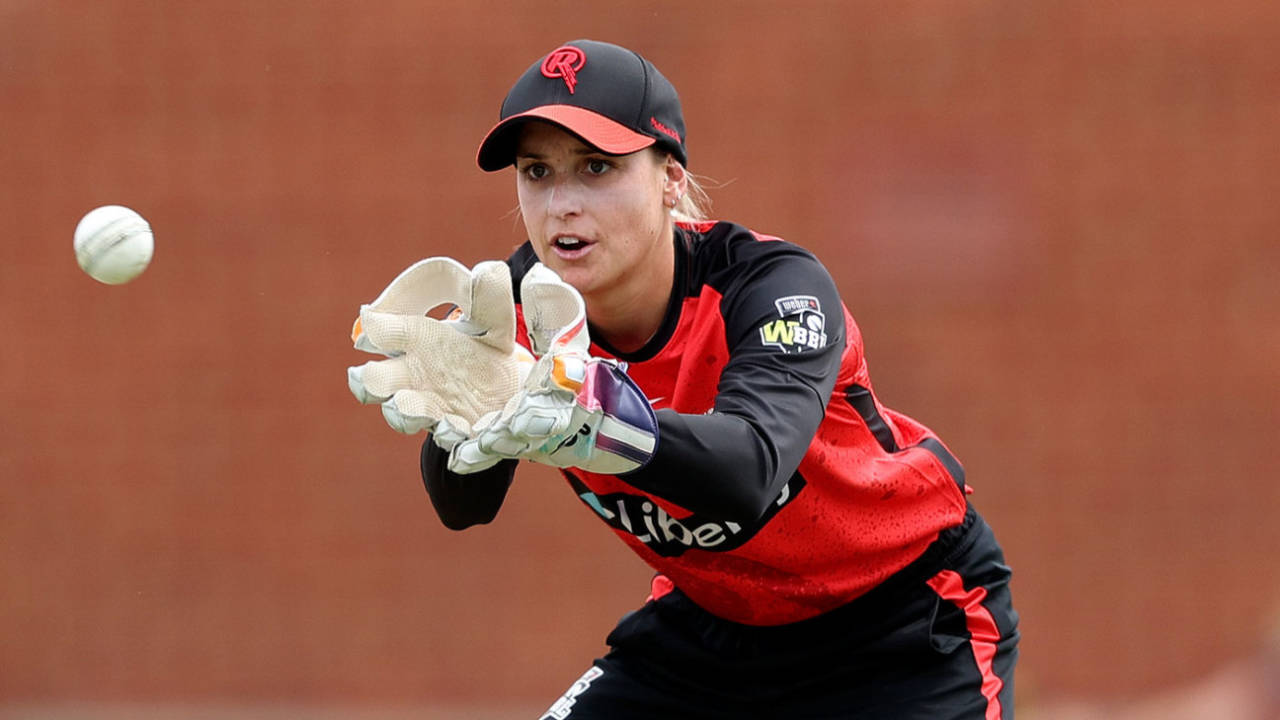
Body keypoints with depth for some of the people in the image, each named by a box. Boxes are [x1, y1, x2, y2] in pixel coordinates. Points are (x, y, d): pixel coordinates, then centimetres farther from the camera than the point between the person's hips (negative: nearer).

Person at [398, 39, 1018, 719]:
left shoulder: (777, 286, -28)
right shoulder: (526, 299, -13)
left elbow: (747, 469, -49)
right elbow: (462, 504, -26)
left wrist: (581, 414, -68)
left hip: (910, 622, -5)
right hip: (710, 616, 5)